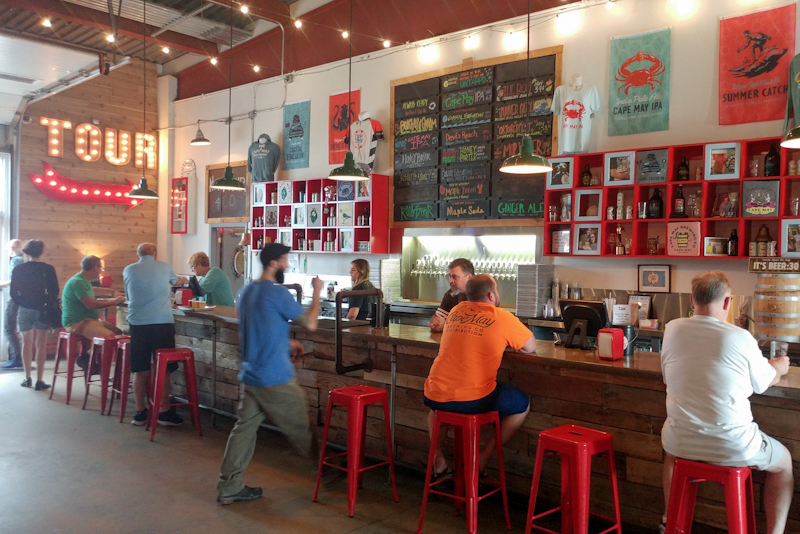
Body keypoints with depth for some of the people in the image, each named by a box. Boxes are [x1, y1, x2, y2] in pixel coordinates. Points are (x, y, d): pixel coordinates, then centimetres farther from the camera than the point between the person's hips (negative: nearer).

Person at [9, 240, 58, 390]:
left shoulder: (18, 269, -2)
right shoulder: (48, 269, -6)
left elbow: (13, 293, 0)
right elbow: (55, 292, -4)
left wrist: (23, 303, 15)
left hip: (25, 310, 1)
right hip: (42, 310, -1)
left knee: (27, 344, 13)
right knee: (41, 345, 3)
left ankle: (27, 378, 19)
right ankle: (39, 381, 2)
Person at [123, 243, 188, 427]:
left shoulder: (128, 270, 9)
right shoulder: (164, 267, 7)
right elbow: (174, 281, 30)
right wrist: (183, 280, 55)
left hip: (138, 324, 2)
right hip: (162, 322, -2)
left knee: (140, 370, 10)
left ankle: (140, 412, 15)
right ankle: (164, 412, 7)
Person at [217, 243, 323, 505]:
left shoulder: (246, 292, 10)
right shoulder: (277, 293, -17)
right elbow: (310, 324, -13)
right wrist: (316, 292, -1)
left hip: (249, 375, 8)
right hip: (276, 378, -8)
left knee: (244, 428, 11)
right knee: (300, 428, 9)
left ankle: (228, 487, 14)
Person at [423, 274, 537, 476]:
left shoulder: (456, 311, 11)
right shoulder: (503, 318, -4)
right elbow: (531, 347, 8)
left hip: (437, 396, 5)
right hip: (475, 400, -5)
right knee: (523, 405, 19)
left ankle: (437, 455, 22)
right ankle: (485, 457, 15)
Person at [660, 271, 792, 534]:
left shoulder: (672, 329, -5)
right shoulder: (740, 338, -13)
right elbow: (765, 382, 4)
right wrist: (779, 367, 29)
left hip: (681, 443, 3)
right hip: (732, 448, -2)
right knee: (783, 461, 28)